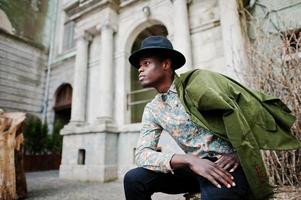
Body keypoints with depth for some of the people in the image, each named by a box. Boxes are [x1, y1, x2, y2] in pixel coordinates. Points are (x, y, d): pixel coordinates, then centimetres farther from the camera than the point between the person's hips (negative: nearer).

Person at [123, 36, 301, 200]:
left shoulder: (198, 81, -9)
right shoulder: (152, 110, 4)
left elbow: (251, 108, -7)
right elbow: (142, 154, -7)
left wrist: (240, 152, -14)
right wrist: (189, 160, -22)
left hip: (227, 165, -3)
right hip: (194, 167, 4)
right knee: (134, 179, -12)